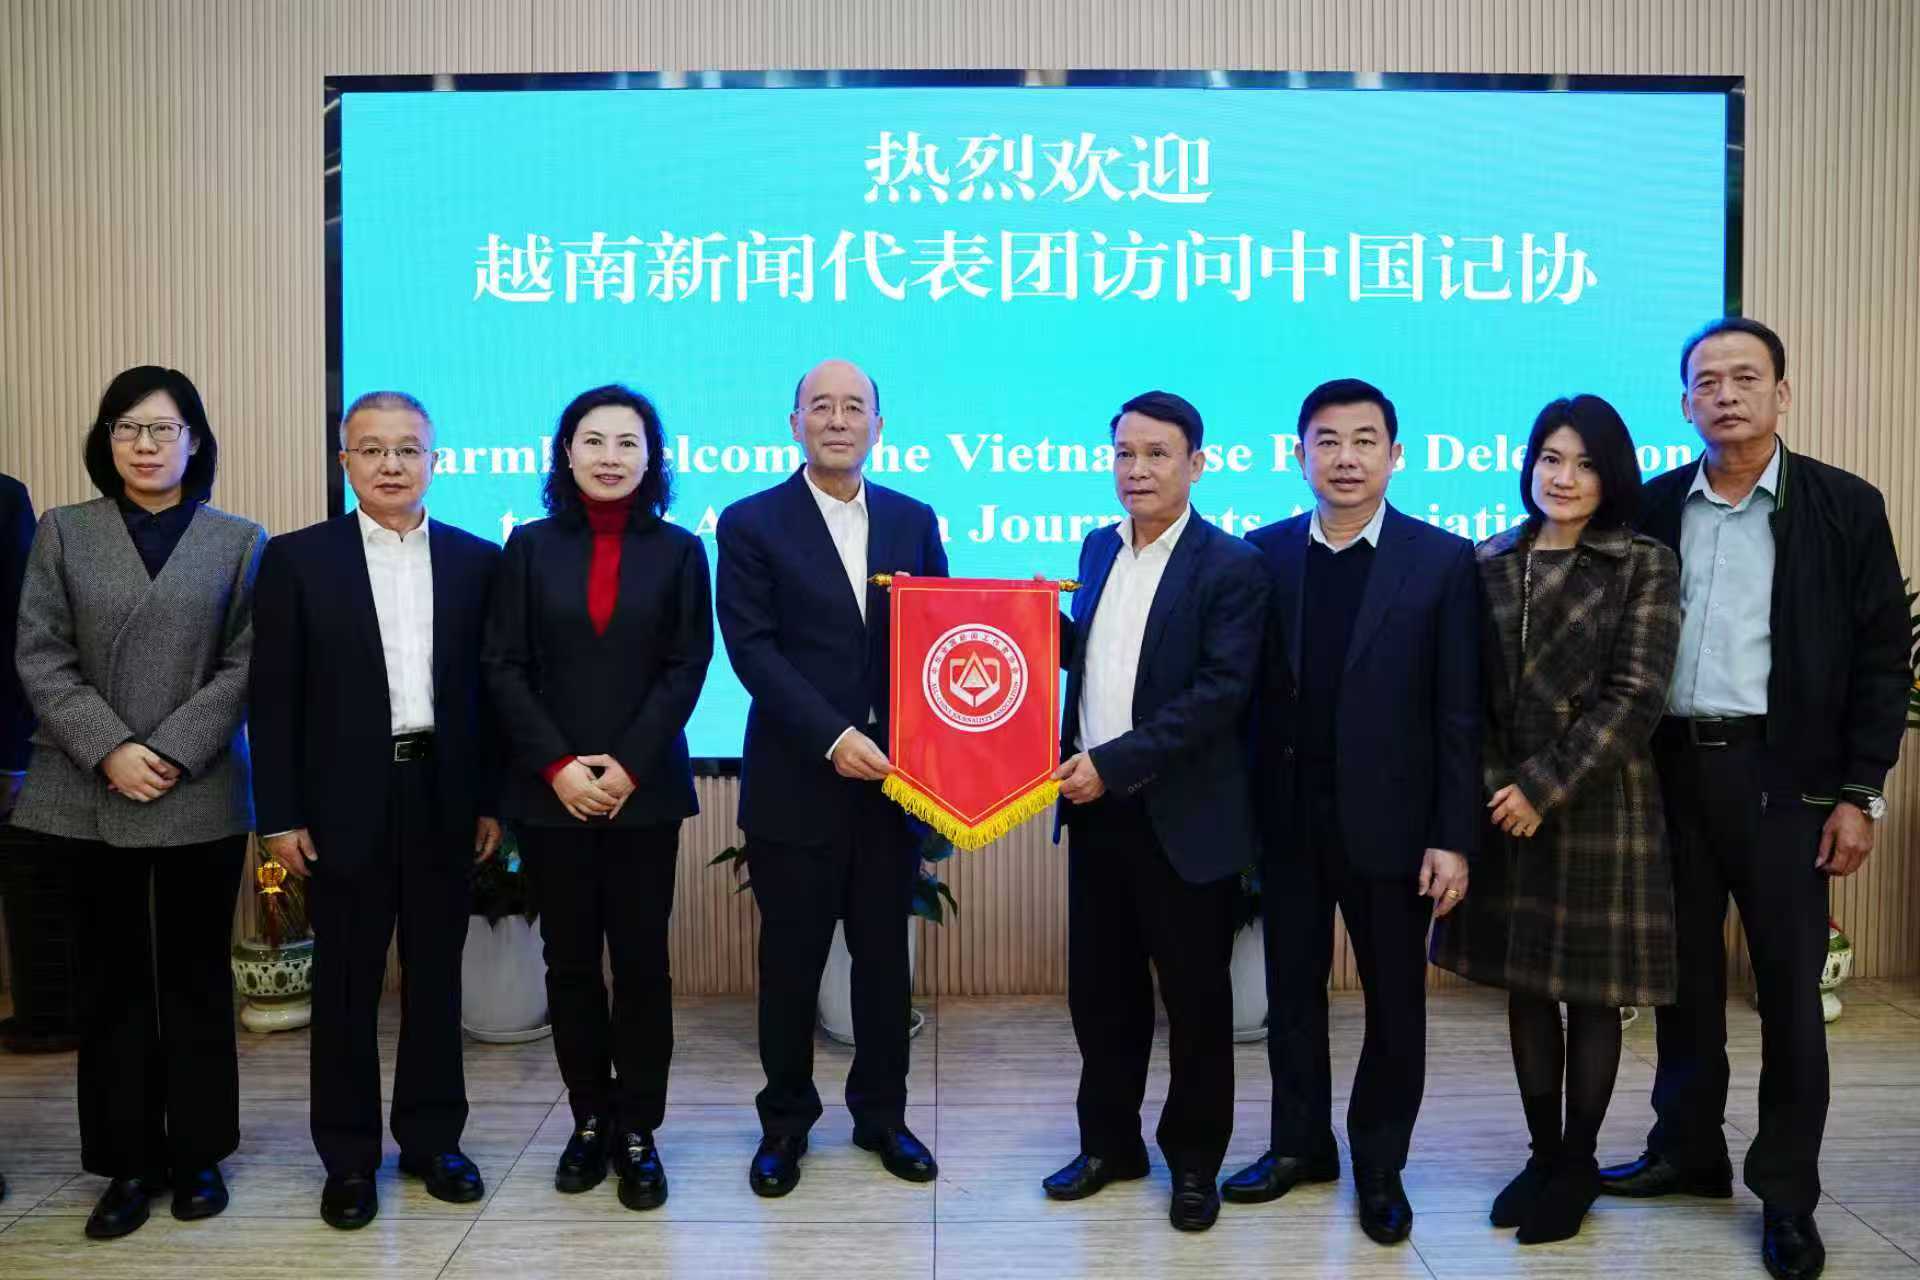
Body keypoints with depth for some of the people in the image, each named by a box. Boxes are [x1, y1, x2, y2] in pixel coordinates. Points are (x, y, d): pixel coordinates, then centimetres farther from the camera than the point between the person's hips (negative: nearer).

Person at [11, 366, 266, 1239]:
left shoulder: (240, 541, 4)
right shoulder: (62, 533, 8)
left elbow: (245, 666, -1)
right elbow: (39, 659, 1)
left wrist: (173, 754, -12)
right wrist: (108, 751, -12)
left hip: (201, 796, -1)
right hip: (87, 796, 1)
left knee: (196, 975, 7)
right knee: (112, 979, 8)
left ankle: (196, 1153, 19)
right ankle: (128, 1160, 18)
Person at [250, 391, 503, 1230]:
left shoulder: (477, 560, 5)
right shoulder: (297, 559, 0)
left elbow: (492, 686, 6)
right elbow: (274, 696, -2)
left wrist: (492, 799, 3)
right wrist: (281, 814, -6)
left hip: (444, 798, 2)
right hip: (345, 803, -1)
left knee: (436, 976, 11)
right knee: (345, 985, 8)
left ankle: (433, 1139, 26)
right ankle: (348, 1157, 22)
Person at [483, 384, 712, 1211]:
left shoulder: (678, 550, 4)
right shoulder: (531, 546, 6)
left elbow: (687, 668, -2)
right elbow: (503, 667, 1)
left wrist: (629, 765, -12)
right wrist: (557, 765, -10)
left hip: (645, 790, -1)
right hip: (550, 790, 1)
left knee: (641, 960, 2)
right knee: (570, 961, 8)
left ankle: (638, 1130, 14)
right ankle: (589, 1120, 22)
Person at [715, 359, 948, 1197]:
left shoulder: (913, 520, 9)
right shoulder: (751, 523, -2)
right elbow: (752, 648, -9)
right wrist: (833, 738, -19)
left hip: (892, 773, 3)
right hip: (797, 780, -3)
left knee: (884, 954, 12)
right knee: (791, 959, 8)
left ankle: (881, 1114, 29)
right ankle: (785, 1122, 26)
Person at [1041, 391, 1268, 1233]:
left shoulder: (1230, 565, -11)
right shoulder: (1098, 548, 9)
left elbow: (1223, 691, -19)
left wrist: (1114, 763, -22)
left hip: (1183, 817, -5)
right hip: (1096, 809, 6)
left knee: (1195, 998, 10)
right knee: (1100, 989, 15)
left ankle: (1194, 1160, 27)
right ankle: (1110, 1142, 32)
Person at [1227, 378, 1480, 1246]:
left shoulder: (1442, 560, -4)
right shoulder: (1264, 554, 2)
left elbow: (1460, 713, -6)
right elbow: (1249, 690, 1)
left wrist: (1453, 837, -10)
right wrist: (1242, 811, -3)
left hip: (1388, 818, -2)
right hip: (1285, 816, 2)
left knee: (1394, 999, 11)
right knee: (1291, 987, 14)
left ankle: (1380, 1165, 29)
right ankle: (1299, 1144, 32)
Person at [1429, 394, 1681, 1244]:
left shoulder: (1645, 566, -4)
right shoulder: (1488, 562, 6)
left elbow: (1635, 698, -10)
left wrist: (1545, 787, -14)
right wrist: (1492, 784, -6)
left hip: (1598, 806, -3)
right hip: (1506, 803, 3)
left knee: (1591, 992, 7)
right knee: (1525, 986, 11)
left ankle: (1578, 1166, 22)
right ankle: (1542, 1155, 25)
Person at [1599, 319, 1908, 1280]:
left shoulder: (1844, 506, -1)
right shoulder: (1653, 508, 6)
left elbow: (1881, 659, -2)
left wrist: (1859, 793, -7)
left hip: (1784, 775, -3)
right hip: (1671, 769, 3)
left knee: (1788, 988, 4)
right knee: (1685, 975, 13)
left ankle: (1787, 1194, 17)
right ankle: (1688, 1151, 28)